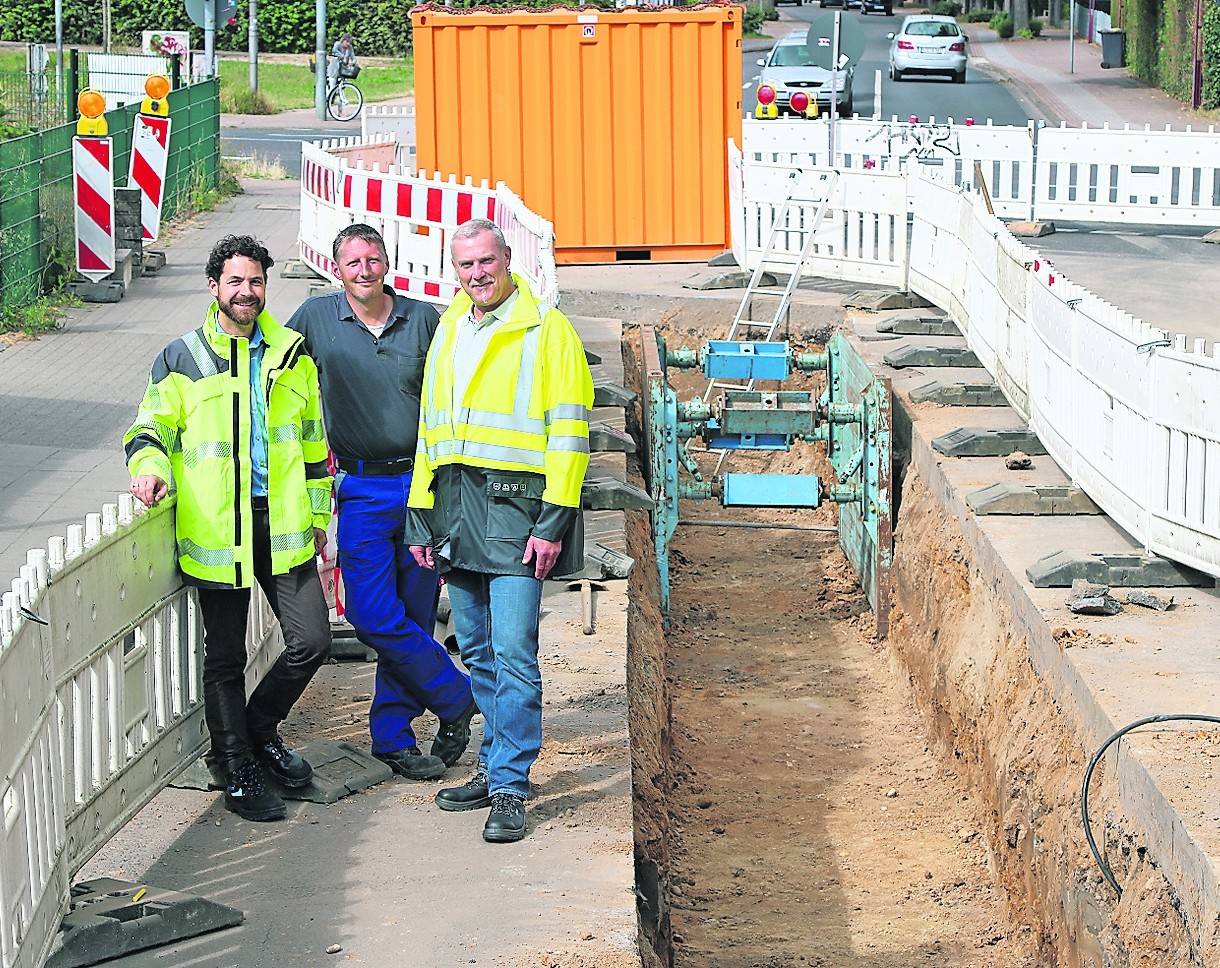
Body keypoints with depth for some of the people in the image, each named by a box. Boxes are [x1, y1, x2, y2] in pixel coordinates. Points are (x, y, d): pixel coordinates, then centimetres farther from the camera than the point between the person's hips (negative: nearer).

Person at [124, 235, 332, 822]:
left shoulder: (291, 354, 10)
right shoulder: (182, 360, 1)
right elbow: (152, 427, 5)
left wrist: (317, 511, 17)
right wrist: (151, 466, -18)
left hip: (283, 524, 3)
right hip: (218, 529, -3)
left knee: (311, 641, 0)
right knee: (225, 658, 6)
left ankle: (259, 729, 25)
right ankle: (236, 770, 19)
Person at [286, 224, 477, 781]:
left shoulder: (423, 319, 4)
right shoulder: (316, 317, 2)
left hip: (424, 483, 1)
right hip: (363, 490, -1)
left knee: (414, 615, 4)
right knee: (374, 615, -10)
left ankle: (394, 736, 16)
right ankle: (457, 698, 6)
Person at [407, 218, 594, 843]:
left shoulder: (546, 329, -4)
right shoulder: (449, 331, 16)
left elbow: (569, 432, -9)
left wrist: (554, 521, -15)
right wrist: (422, 515, 15)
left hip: (515, 502, -7)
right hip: (456, 504, 7)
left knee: (513, 654, -9)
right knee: (477, 650, 12)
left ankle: (510, 788, -6)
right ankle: (497, 765, 22)